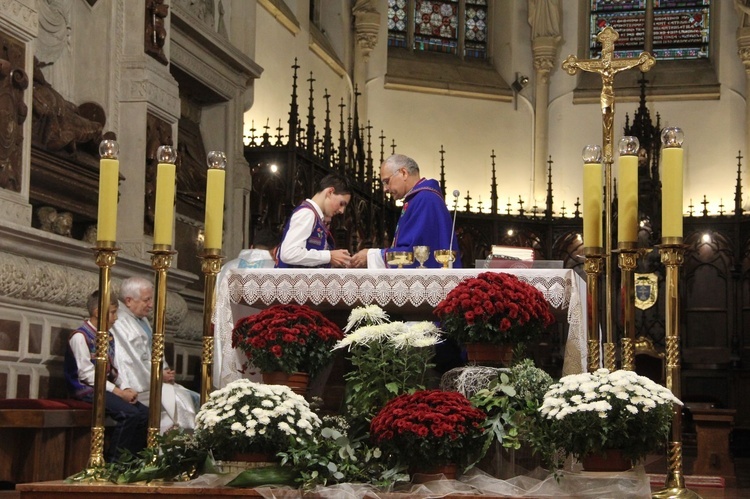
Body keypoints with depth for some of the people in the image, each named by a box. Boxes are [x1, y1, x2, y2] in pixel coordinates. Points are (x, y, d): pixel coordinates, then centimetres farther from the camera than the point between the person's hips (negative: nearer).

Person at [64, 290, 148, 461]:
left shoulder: (108, 337, 16)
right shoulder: (80, 336, -10)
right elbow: (87, 374, -16)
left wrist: (126, 388, -6)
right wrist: (118, 392, -17)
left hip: (108, 388, 8)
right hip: (87, 389, -8)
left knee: (145, 413, -9)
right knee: (130, 413, -26)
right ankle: (112, 461, -17)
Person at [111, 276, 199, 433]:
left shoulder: (142, 320, 16)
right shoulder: (120, 324, -14)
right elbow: (129, 361, -19)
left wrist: (165, 373, 2)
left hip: (155, 378, 9)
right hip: (139, 386, -9)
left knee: (195, 399, -5)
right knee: (175, 397, -25)